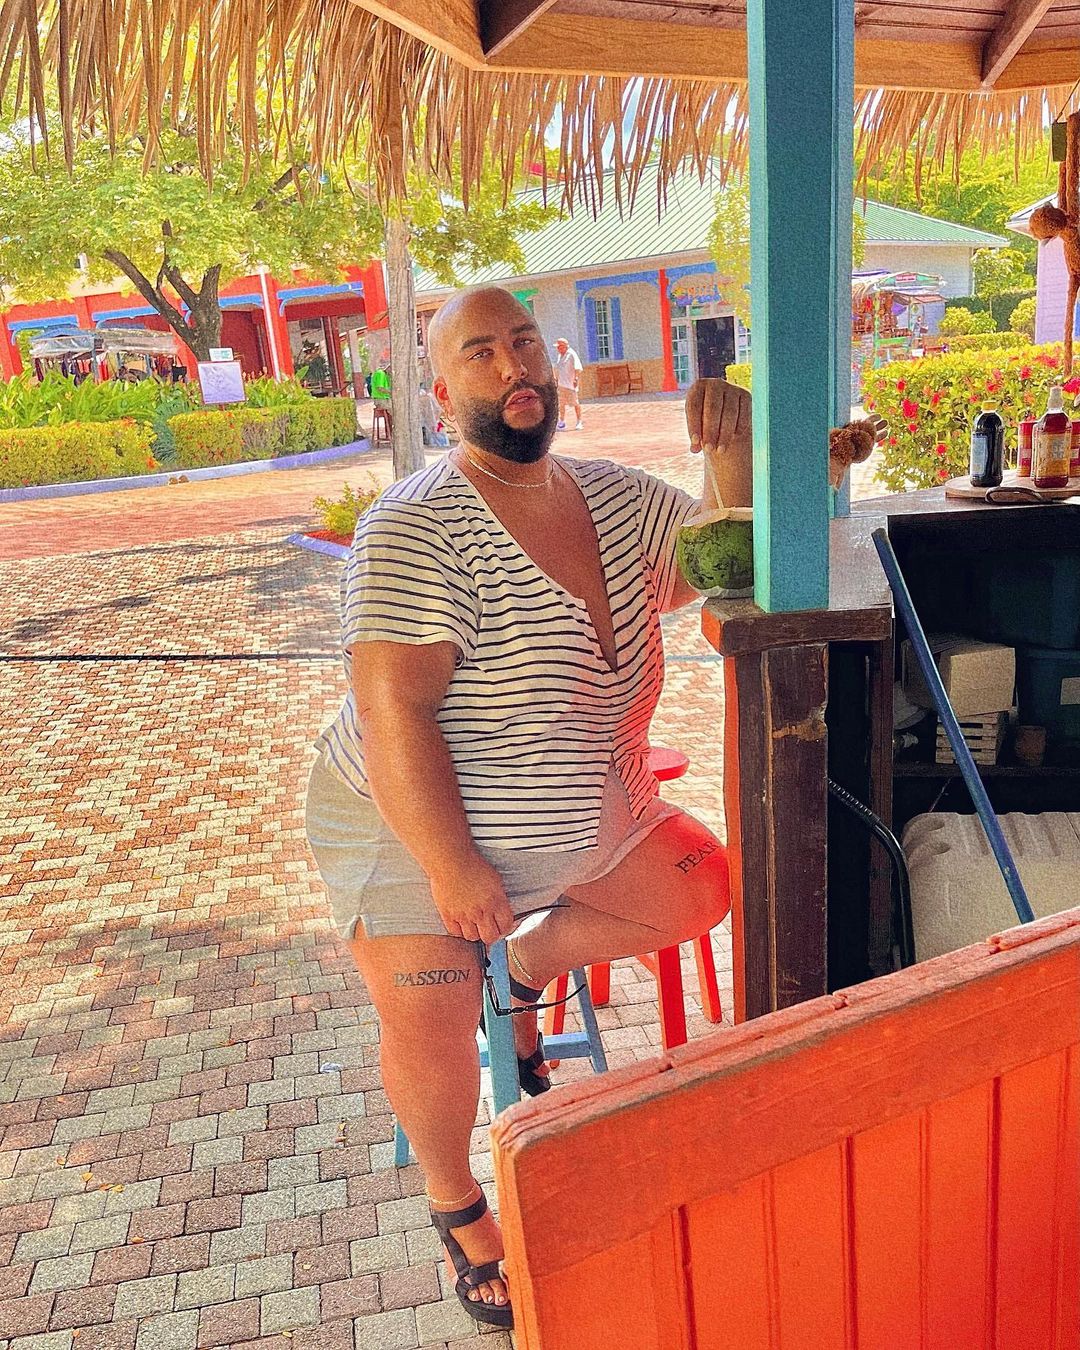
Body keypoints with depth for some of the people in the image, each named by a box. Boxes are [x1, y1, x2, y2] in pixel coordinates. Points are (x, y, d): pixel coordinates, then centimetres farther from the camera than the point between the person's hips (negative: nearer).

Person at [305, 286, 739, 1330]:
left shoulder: (616, 497, -3)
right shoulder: (415, 529, -23)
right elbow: (393, 712, -28)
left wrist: (737, 455, -15)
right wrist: (453, 868, -26)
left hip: (579, 814, 6)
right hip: (411, 825, -5)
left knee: (701, 888, 2)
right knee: (429, 1027, -13)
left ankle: (525, 968, 21)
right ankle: (455, 1202, 20)